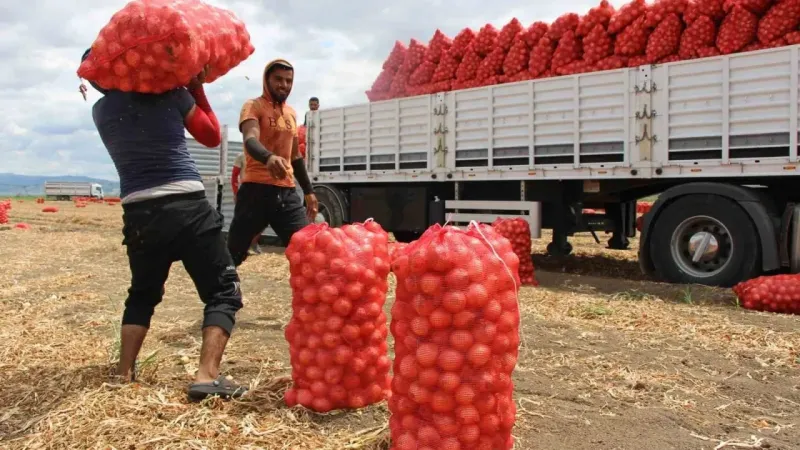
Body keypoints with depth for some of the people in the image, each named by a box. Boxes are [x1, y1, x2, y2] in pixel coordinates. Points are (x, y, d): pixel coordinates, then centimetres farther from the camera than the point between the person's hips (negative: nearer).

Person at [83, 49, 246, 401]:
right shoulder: (169, 92, 3)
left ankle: (124, 374, 22)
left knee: (142, 294, 25)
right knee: (223, 291, 2)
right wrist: (197, 87, 20)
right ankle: (207, 376, -12)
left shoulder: (100, 111, 12)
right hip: (186, 206, -4)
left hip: (138, 213, 4)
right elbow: (212, 136, 14)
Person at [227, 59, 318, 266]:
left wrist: (308, 190, 24)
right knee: (233, 254, -3)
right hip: (257, 190, -5)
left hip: (287, 192, 6)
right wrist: (268, 157, -45)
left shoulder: (291, 113, 18)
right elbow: (250, 140, -23)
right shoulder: (253, 106, -3)